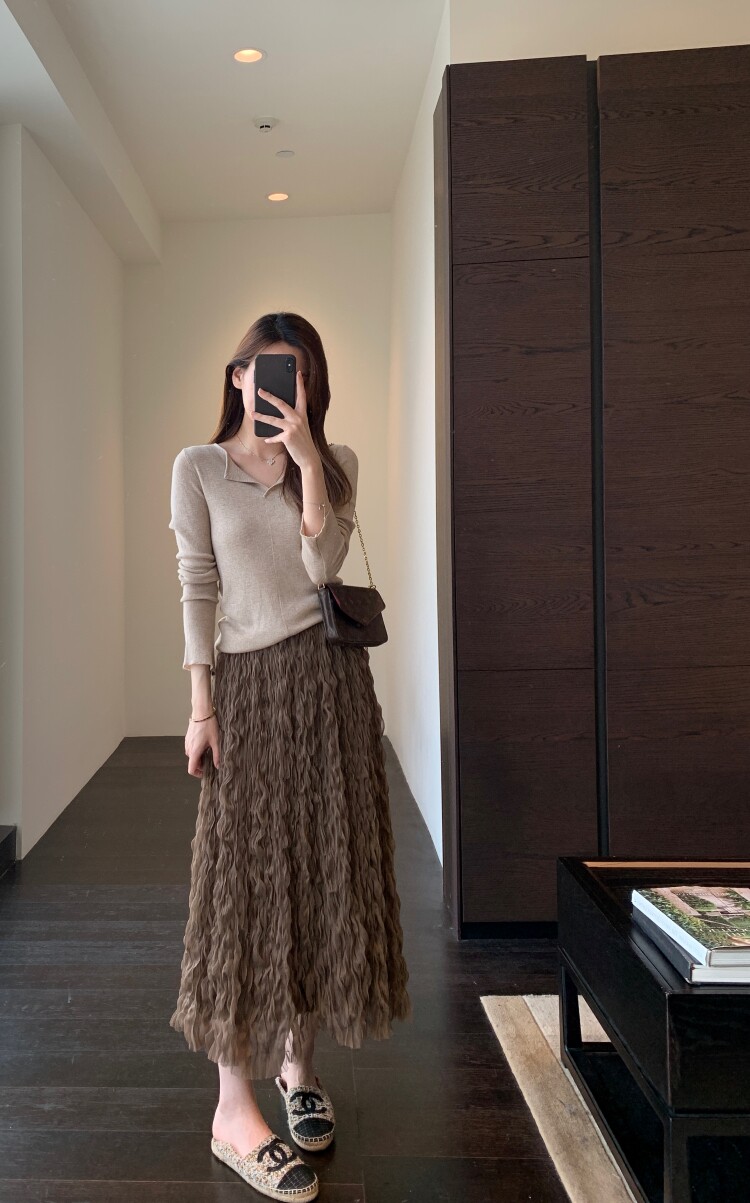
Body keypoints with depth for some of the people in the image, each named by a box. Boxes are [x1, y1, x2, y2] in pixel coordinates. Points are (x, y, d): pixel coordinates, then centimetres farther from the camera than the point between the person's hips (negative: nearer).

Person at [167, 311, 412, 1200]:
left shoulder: (335, 464, 8)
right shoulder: (198, 468, 4)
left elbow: (322, 564, -7)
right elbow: (196, 587, -1)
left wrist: (304, 453, -12)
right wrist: (201, 702, -8)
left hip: (327, 675, 3)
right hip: (246, 679, -2)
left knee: (321, 867, 7)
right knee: (243, 875, -2)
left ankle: (298, 1062, 25)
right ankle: (235, 1107, 7)